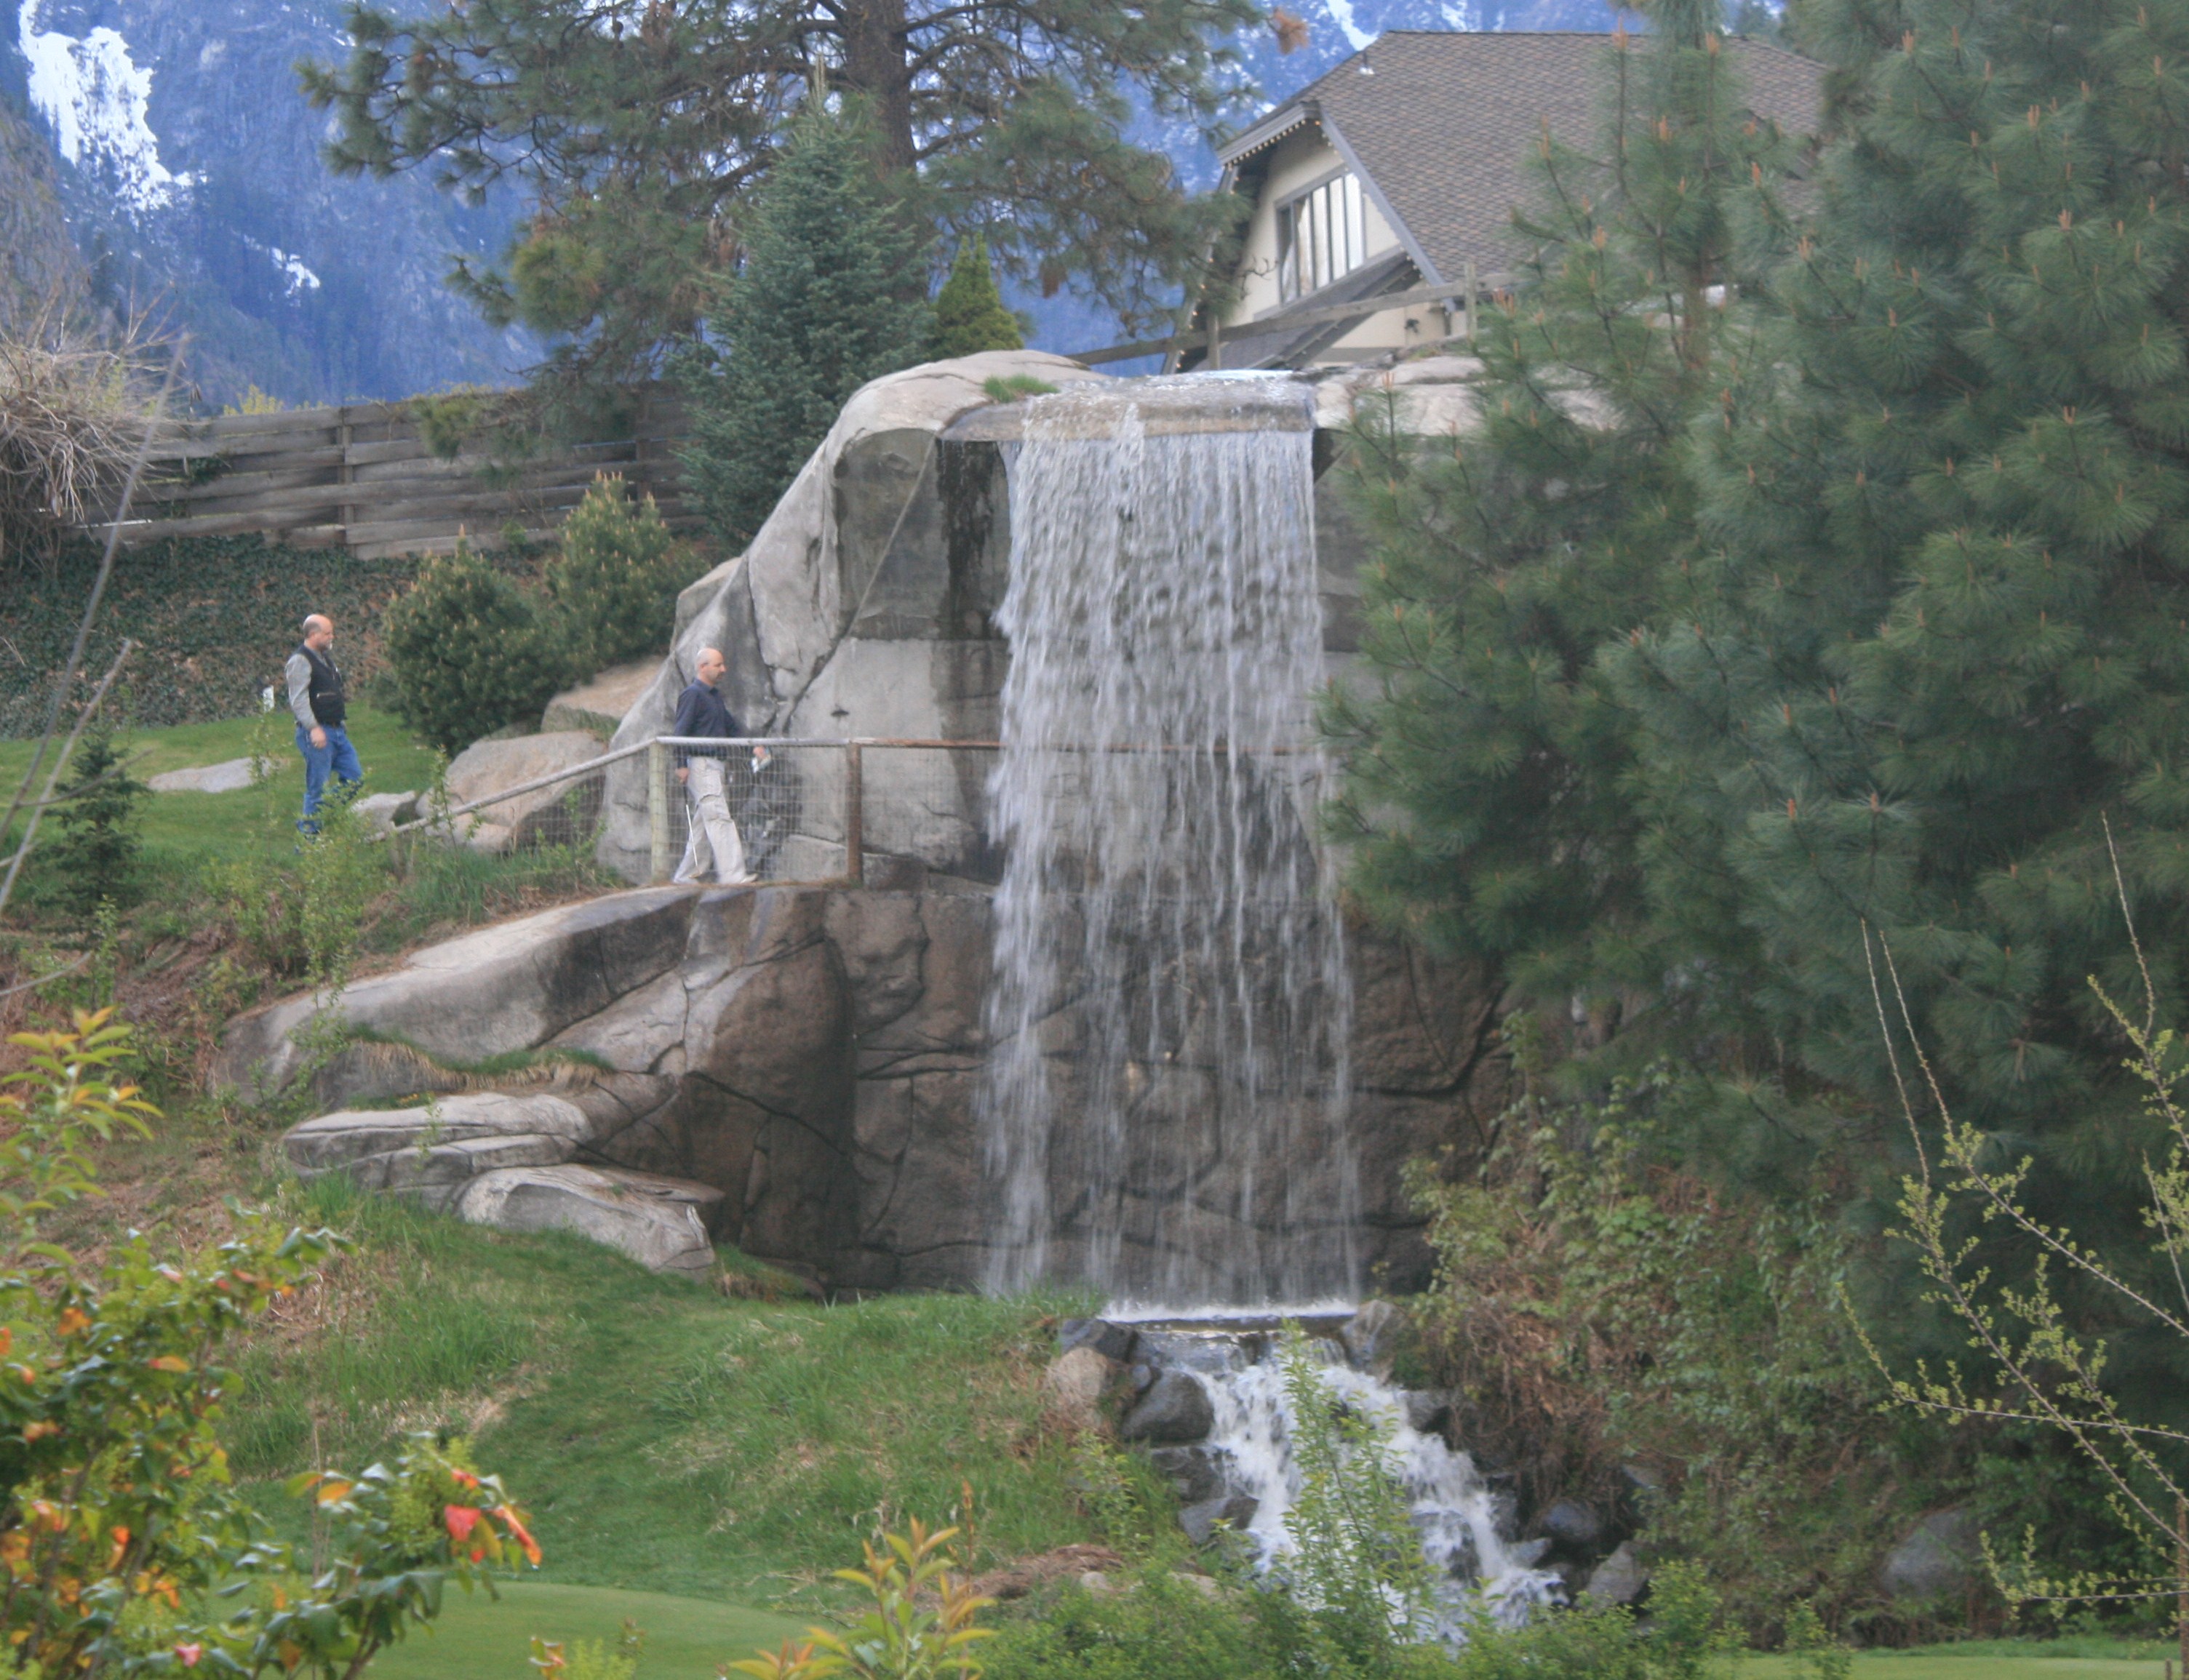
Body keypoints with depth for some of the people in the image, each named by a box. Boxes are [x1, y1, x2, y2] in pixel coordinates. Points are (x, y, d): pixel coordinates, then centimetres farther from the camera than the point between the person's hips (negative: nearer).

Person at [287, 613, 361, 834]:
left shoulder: (325, 658, 18)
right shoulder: (300, 661, -11)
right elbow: (298, 700, -19)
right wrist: (314, 728, -26)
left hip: (337, 731, 9)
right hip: (316, 733, -9)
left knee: (354, 779, 9)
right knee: (317, 789, -6)